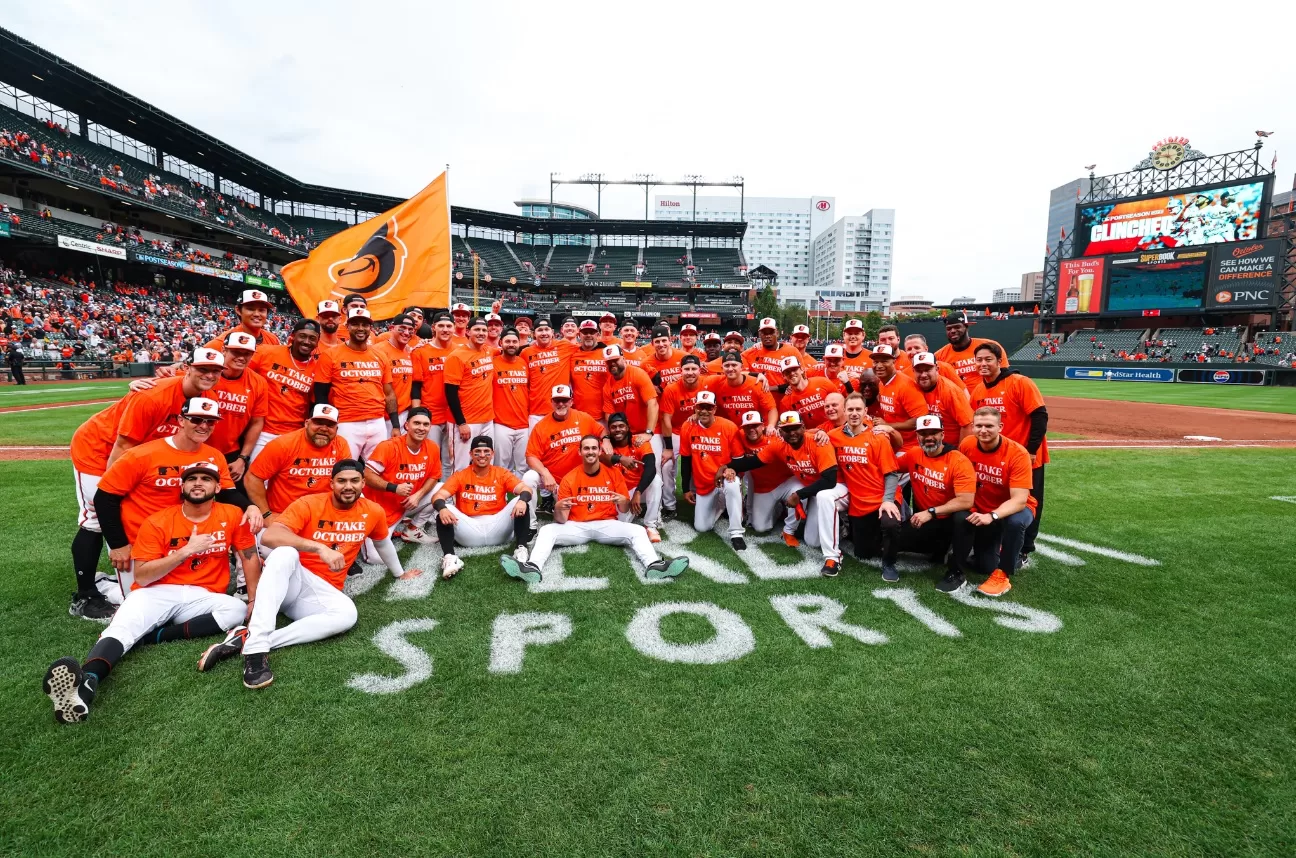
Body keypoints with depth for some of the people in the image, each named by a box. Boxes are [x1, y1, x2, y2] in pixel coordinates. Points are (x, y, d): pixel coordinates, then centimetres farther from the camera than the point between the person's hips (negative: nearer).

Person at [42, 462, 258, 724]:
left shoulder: (231, 516, 0)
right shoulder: (157, 522, -3)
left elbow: (250, 557, 6)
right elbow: (142, 577, -8)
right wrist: (186, 551, -20)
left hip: (201, 598, 1)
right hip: (156, 594, -1)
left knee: (238, 610, -29)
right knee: (123, 628, -31)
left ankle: (156, 636, -30)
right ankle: (86, 681, -57)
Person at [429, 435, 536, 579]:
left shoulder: (502, 473, 8)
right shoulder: (460, 476, 8)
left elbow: (525, 488, -7)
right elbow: (438, 496, -5)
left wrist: (522, 500, -33)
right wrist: (442, 508, -30)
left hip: (497, 528, 0)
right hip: (469, 531, 0)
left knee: (521, 504, -19)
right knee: (444, 510, -22)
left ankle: (520, 549, -29)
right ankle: (449, 556, -37)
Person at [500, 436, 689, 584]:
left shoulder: (614, 473, 1)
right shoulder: (569, 478, 0)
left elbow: (625, 510, 1)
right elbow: (561, 520, -3)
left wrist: (622, 502, -23)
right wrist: (559, 508, -28)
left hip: (607, 525, 0)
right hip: (577, 526, 1)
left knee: (637, 531, -25)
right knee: (547, 530, -23)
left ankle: (653, 566, -47)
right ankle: (532, 568, -46)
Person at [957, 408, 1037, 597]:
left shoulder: (1018, 453, -26)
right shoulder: (967, 446, -15)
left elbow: (1019, 500, -31)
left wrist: (992, 516, -45)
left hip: (1013, 509, -3)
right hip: (981, 511, 3)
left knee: (1015, 521, -39)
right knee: (985, 567, -1)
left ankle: (1003, 575, -19)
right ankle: (995, 547, 35)